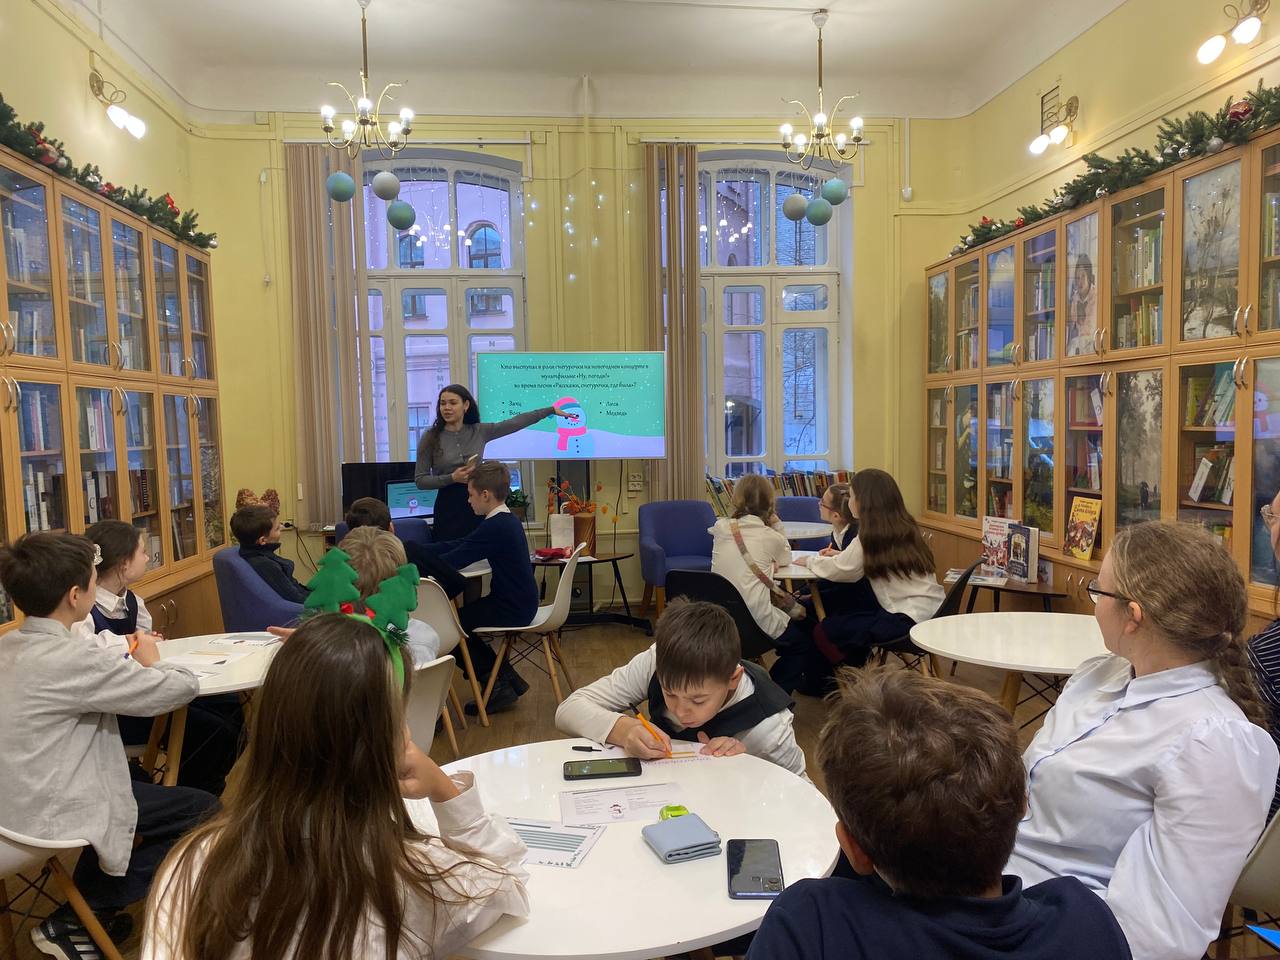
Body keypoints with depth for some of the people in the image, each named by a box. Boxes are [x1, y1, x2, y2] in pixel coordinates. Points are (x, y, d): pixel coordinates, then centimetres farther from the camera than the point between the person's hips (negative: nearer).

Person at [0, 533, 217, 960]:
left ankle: (85, 913, 25)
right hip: (48, 816, -9)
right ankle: (76, 921, 6)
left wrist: (128, 662, 2)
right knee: (204, 810, 0)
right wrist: (151, 661, 0)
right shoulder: (71, 657, -26)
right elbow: (185, 686, -19)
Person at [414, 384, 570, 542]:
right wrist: (452, 478, -17)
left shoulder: (479, 431, 4)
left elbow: (516, 423, 5)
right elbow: (420, 480, -4)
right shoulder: (430, 438, -3)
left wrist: (552, 410, 5)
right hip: (448, 507, -2)